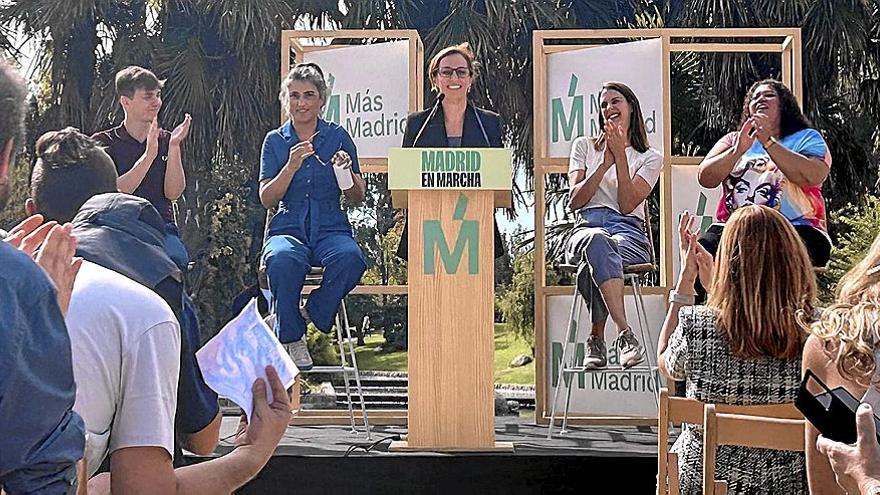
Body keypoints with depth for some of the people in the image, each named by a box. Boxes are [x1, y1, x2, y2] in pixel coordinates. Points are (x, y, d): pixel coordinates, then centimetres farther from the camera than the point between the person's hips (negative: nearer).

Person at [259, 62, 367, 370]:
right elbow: (266, 199, 2)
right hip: (288, 228, 0)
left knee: (351, 259, -36)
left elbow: (358, 199, 9)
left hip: (331, 228, 0)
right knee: (283, 260, -37)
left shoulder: (338, 137, 10)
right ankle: (291, 337, -15)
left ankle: (312, 314, -10)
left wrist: (345, 173, -12)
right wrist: (292, 166, -12)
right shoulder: (275, 141, 11)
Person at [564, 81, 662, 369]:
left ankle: (596, 339, -33)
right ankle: (625, 334, -48)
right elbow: (575, 201, 8)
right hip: (587, 226, 1)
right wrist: (606, 163, 0)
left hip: (629, 231, -1)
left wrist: (620, 155, -4)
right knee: (596, 240, -42)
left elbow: (627, 205, 0)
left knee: (593, 263, -40)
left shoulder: (650, 158, 18)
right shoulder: (584, 146, 23)